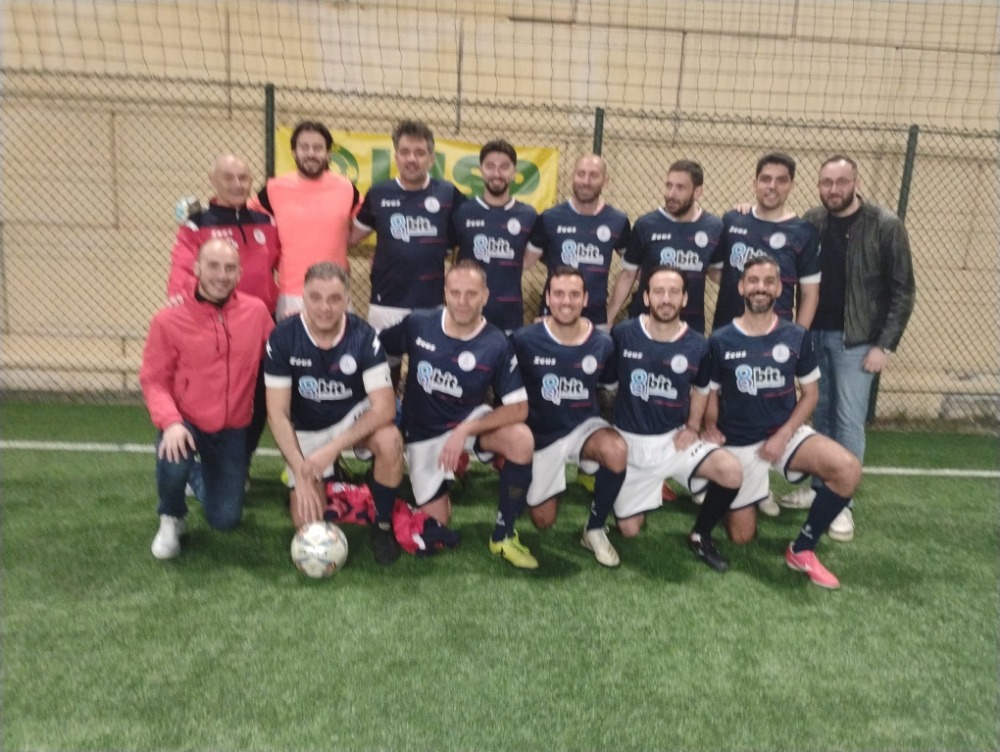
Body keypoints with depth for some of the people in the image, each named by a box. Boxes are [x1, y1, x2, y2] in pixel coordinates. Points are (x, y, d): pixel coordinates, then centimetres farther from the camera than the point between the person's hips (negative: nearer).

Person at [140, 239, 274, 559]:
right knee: (173, 466, -36)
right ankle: (171, 518, 2)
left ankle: (204, 482, 45)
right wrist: (170, 422, -27)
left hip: (233, 428, 2)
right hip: (186, 422, -2)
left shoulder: (257, 311, -7)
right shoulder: (169, 320, -14)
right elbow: (154, 380, -13)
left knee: (226, 520, 6)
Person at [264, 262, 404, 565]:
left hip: (355, 418, -1)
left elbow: (384, 406, -25)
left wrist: (333, 448, -31)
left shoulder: (363, 336, -21)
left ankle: (383, 524, -9)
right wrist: (301, 473, -23)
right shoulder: (282, 338, -20)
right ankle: (324, 480, 28)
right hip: (307, 430, 1)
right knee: (306, 522, -8)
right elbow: (278, 413, -16)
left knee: (390, 441, -35)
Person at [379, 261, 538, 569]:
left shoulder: (497, 345, -18)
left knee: (521, 440, -32)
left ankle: (503, 535, -14)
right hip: (423, 432, 1)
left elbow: (518, 408, -21)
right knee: (436, 522, 2)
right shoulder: (417, 324, -13)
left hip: (472, 420, -1)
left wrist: (465, 431, -29)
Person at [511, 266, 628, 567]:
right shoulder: (525, 340, -17)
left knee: (617, 452, -35)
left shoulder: (603, 343, -11)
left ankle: (595, 529, -9)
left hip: (584, 426, 1)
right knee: (543, 521, 7)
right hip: (542, 435, 0)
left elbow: (611, 386, 8)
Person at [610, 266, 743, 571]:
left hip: (675, 439, 0)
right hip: (630, 442, 0)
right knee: (629, 530, 2)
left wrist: (695, 426, -5)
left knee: (732, 473, -27)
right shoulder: (622, 334, -11)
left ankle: (701, 535, 1)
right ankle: (651, 491, 36)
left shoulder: (697, 345, -8)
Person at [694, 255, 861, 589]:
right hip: (739, 443, -1)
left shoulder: (796, 337, -5)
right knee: (742, 537, 2)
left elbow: (810, 393, 2)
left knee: (848, 469, -27)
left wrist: (783, 436, -10)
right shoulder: (720, 341, -9)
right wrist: (709, 428, -13)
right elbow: (701, 395, 1)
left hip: (785, 433, 2)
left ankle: (802, 550, -8)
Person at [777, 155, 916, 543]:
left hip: (856, 339, -4)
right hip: (813, 334, 4)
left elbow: (903, 290, -8)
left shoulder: (885, 226, -9)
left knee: (849, 421, -1)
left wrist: (885, 344, -11)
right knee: (820, 413, 13)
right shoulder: (811, 221, 2)